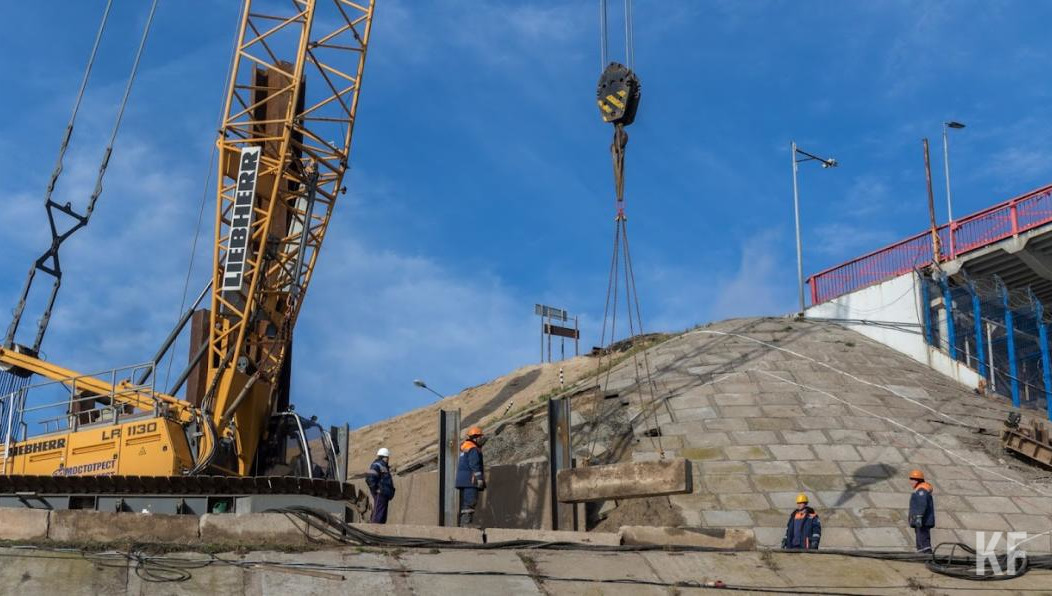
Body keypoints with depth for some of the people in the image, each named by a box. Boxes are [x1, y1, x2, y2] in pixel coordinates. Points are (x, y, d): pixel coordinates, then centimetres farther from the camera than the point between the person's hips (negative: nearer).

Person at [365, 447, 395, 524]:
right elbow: (369, 478, -23)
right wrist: (376, 490, -18)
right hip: (380, 494, -11)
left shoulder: (383, 466, 21)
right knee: (378, 517, -12)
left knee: (383, 517, 12)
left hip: (384, 494, 11)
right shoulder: (376, 465, -11)